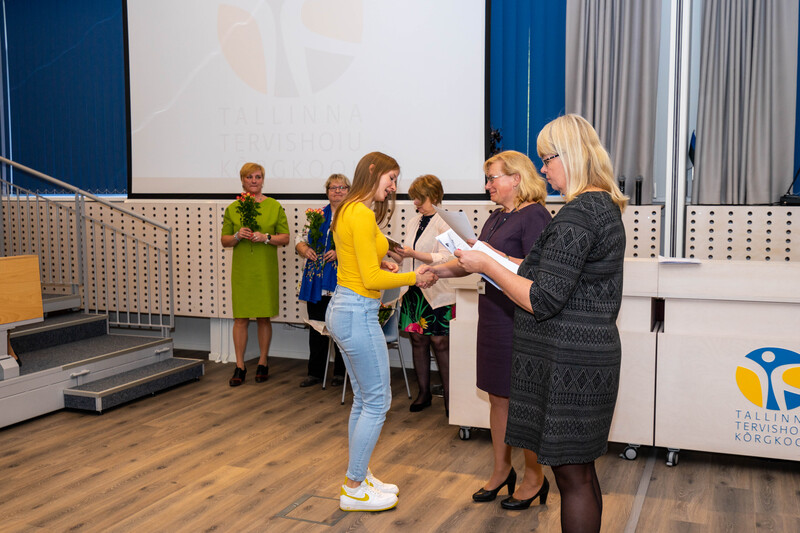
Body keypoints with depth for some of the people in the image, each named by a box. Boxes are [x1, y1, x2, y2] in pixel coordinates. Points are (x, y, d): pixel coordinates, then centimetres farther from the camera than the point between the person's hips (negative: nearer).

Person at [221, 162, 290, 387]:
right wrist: (237, 236, -11)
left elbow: (285, 238, 3)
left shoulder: (274, 206, 4)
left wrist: (266, 237, -14)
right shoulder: (232, 208, 8)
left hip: (265, 269, -1)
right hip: (241, 269, 1)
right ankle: (240, 366, 8)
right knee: (240, 318, 0)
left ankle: (263, 363, 17)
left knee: (264, 317, 4)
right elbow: (224, 240, 9)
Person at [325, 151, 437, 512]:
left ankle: (359, 477, 28)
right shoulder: (362, 215, -17)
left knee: (363, 399, 17)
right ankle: (354, 490, 10)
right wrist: (414, 278, -9)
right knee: (377, 402, 0)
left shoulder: (347, 211, 13)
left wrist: (379, 264, 9)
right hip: (357, 314, -10)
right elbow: (371, 279, -19)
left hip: (342, 309, 10)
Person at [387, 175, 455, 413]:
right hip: (413, 290, 7)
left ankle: (449, 395, 6)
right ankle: (424, 393, 20)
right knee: (418, 340, 10)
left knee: (439, 342, -4)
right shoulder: (413, 223, 15)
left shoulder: (444, 223, -8)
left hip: (436, 293, -7)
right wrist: (391, 252, 3)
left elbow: (445, 258, -18)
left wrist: (415, 254, -25)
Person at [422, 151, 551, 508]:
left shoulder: (534, 216, -13)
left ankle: (534, 477, 20)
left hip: (521, 320, -8)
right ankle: (501, 469, 30)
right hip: (493, 316, 8)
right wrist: (439, 270, 6)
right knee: (497, 397, 15)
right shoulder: (496, 218, 15)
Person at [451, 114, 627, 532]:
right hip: (588, 355, 10)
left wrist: (487, 266, -12)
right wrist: (498, 262, 17)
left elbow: (542, 301, -22)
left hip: (567, 364, -10)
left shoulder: (578, 214, -19)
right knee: (581, 471, 19)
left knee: (572, 475, 1)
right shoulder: (604, 206, 13)